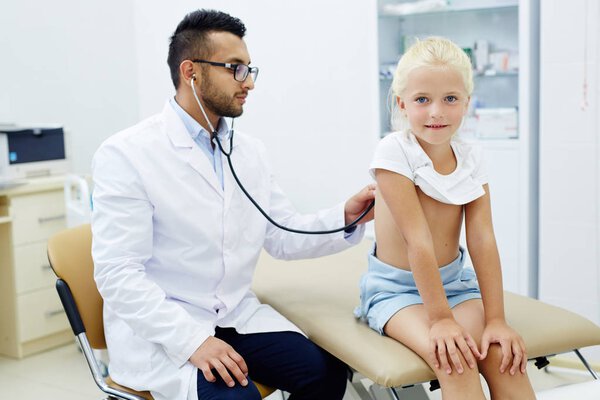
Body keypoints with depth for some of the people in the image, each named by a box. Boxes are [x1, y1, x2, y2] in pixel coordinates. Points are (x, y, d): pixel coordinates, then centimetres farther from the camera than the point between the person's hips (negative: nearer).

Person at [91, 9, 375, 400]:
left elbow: (283, 236, 10)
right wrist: (192, 340, -25)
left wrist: (346, 217, -7)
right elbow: (118, 273, -16)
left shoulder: (251, 151, 7)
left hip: (239, 315, 6)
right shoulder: (126, 154, -12)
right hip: (160, 330, -6)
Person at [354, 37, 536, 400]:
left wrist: (496, 319, -15)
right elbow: (418, 240, -22)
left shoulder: (470, 158, -3)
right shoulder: (394, 152, -18)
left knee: (504, 355, -20)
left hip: (454, 281, 4)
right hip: (397, 287, -4)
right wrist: (440, 318, -23)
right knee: (454, 361, -29)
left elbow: (482, 240, -10)